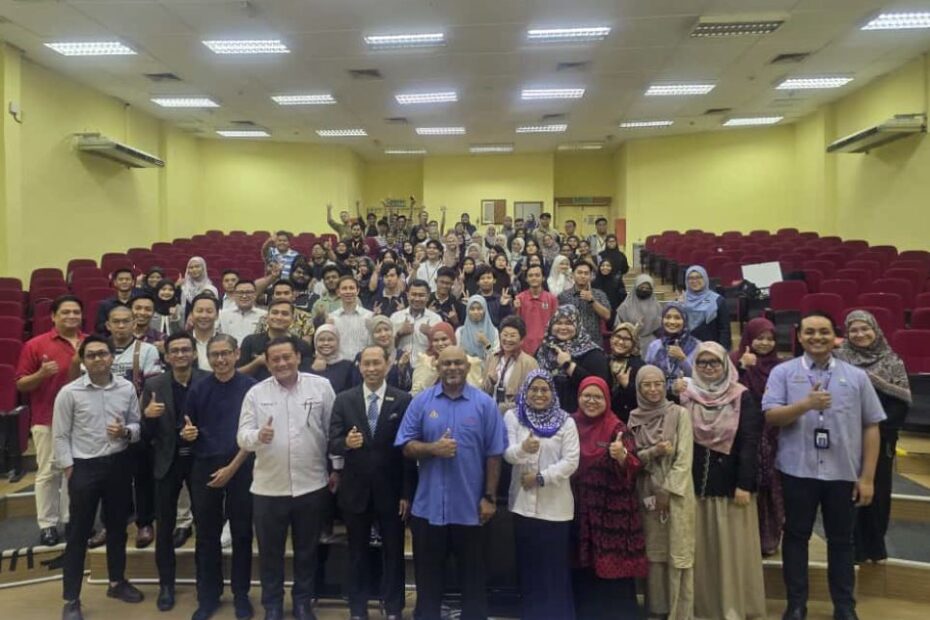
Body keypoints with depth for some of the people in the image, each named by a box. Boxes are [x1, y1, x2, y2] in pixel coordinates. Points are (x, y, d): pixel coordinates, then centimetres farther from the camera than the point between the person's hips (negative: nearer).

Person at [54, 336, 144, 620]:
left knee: (117, 526, 17)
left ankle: (117, 582, 36)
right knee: (79, 533, 5)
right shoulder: (69, 392, -9)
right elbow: (60, 436, -5)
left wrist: (126, 432, -16)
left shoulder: (127, 388, -1)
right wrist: (69, 470, -7)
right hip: (84, 467, -3)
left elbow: (138, 424, 6)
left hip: (119, 464, 3)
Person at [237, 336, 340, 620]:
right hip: (268, 487, 1)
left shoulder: (321, 386, -4)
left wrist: (337, 469, 2)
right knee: (270, 551, 15)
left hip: (312, 484, 0)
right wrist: (258, 436, -26)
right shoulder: (256, 393, -1)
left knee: (307, 549, 16)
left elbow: (334, 430, 2)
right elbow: (242, 436, -4)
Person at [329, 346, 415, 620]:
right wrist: (346, 442, -27)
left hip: (390, 491, -1)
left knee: (393, 552, 12)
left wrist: (407, 493, -8)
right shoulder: (344, 400, -1)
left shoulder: (403, 400, -7)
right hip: (355, 490, 2)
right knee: (357, 553, 16)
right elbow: (332, 444, -3)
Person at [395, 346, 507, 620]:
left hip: (470, 506, -1)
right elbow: (407, 446, -1)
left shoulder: (484, 403, -4)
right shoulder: (421, 401, -1)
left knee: (472, 574, 14)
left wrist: (489, 497, -4)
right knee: (428, 574, 16)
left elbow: (493, 454, -3)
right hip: (429, 505, 1)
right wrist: (433, 448, -19)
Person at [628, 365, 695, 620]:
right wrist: (654, 452, -16)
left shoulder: (679, 413, -6)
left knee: (678, 553, 0)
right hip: (647, 493, 3)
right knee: (653, 551, 10)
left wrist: (667, 491, -12)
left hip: (676, 492, -3)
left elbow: (684, 458, -9)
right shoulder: (634, 417, 4)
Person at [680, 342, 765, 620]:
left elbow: (750, 442, -8)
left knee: (732, 547, 4)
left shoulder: (742, 397, -3)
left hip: (730, 480, -2)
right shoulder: (686, 396, 5)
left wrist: (744, 484, -14)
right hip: (695, 480, 3)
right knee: (699, 547, 9)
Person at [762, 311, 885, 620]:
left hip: (844, 473, 1)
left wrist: (867, 477, 0)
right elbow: (770, 416, -10)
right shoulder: (783, 372, -2)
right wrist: (806, 404, -26)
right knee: (796, 536, 11)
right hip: (798, 471, -1)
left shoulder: (857, 376, 3)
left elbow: (871, 427, 4)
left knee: (841, 540, 14)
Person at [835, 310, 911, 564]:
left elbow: (904, 400, -2)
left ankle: (876, 545, 25)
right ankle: (853, 546, 17)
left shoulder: (892, 361, 4)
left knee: (879, 491, 9)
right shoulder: (839, 358, -3)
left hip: (881, 439, 2)